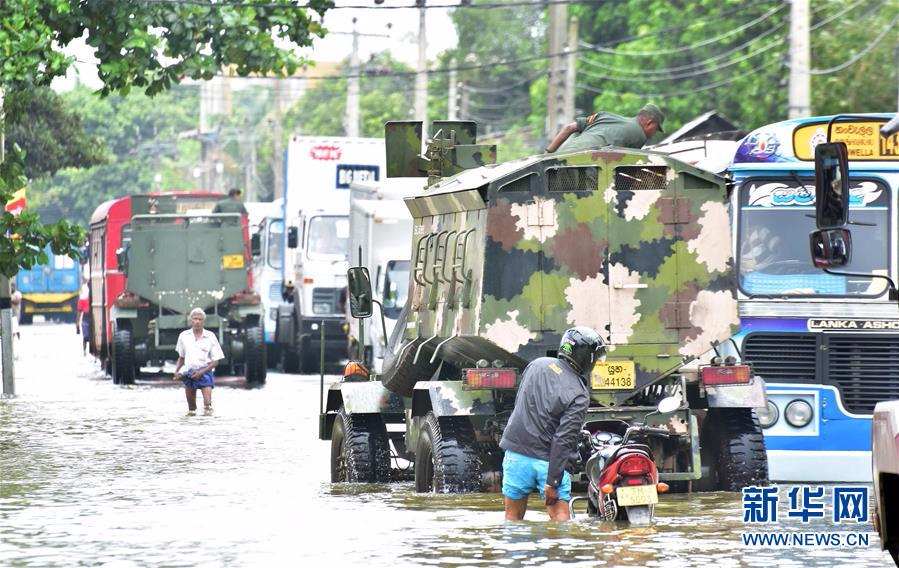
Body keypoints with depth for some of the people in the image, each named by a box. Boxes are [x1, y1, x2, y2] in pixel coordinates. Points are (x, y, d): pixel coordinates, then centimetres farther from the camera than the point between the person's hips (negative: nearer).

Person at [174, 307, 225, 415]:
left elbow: (215, 361, -1)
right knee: (191, 406, 6)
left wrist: (202, 372, -13)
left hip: (205, 372, -3)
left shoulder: (210, 337, -1)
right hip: (189, 373, 3)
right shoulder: (184, 336, 9)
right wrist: (176, 371, 5)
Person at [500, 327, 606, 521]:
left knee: (513, 516, 10)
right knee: (561, 517, -3)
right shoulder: (579, 395, -12)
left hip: (516, 453, 4)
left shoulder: (537, 365, 3)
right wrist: (553, 482, -16)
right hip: (547, 460, -4)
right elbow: (564, 440, -16)